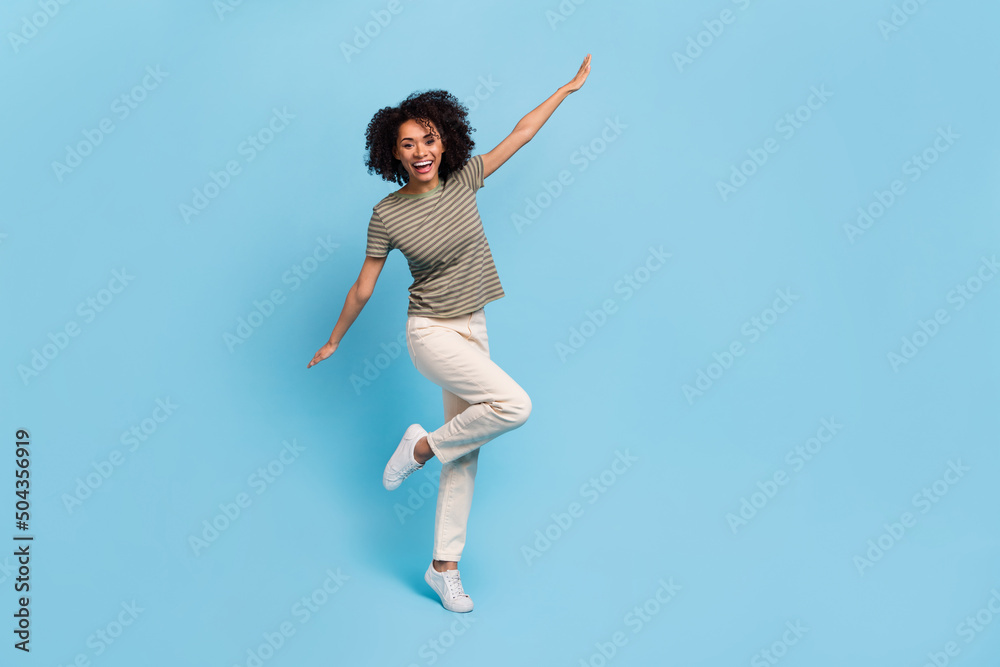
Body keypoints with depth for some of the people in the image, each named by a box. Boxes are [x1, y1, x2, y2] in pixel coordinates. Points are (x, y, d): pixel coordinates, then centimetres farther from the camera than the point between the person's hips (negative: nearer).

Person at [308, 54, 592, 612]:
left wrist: (570, 87, 14)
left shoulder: (464, 178, 0)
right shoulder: (387, 215, -10)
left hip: (473, 330, 5)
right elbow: (364, 287, 0)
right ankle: (422, 446, -2)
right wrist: (333, 341, 9)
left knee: (465, 454, 7)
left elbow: (521, 134, 9)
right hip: (431, 333, -5)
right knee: (514, 404, -25)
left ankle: (445, 567, 18)